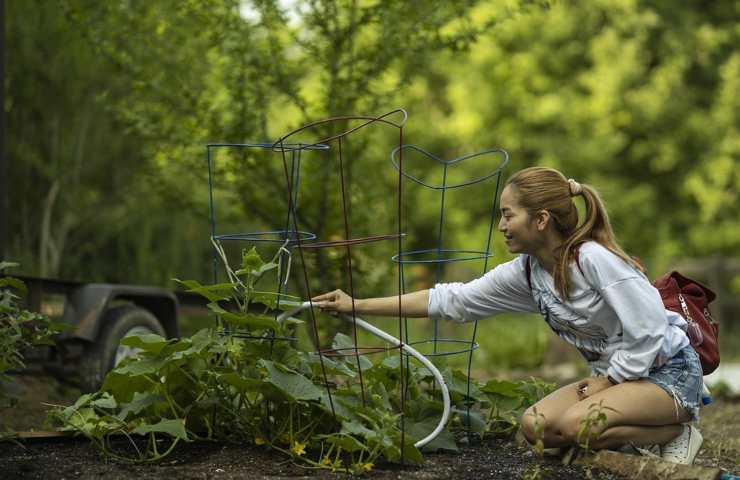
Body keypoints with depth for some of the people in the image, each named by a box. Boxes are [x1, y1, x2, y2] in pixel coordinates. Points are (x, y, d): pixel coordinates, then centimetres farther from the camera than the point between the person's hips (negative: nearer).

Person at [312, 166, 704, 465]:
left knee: (579, 422, -29)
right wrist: (357, 306, -5)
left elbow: (648, 333, -25)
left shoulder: (594, 259, -26)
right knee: (535, 425, -7)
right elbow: (451, 300, -2)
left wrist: (607, 380, -16)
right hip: (614, 373, 8)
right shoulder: (526, 272, -3)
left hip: (669, 371, -8)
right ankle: (649, 430, 6)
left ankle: (677, 431, -5)